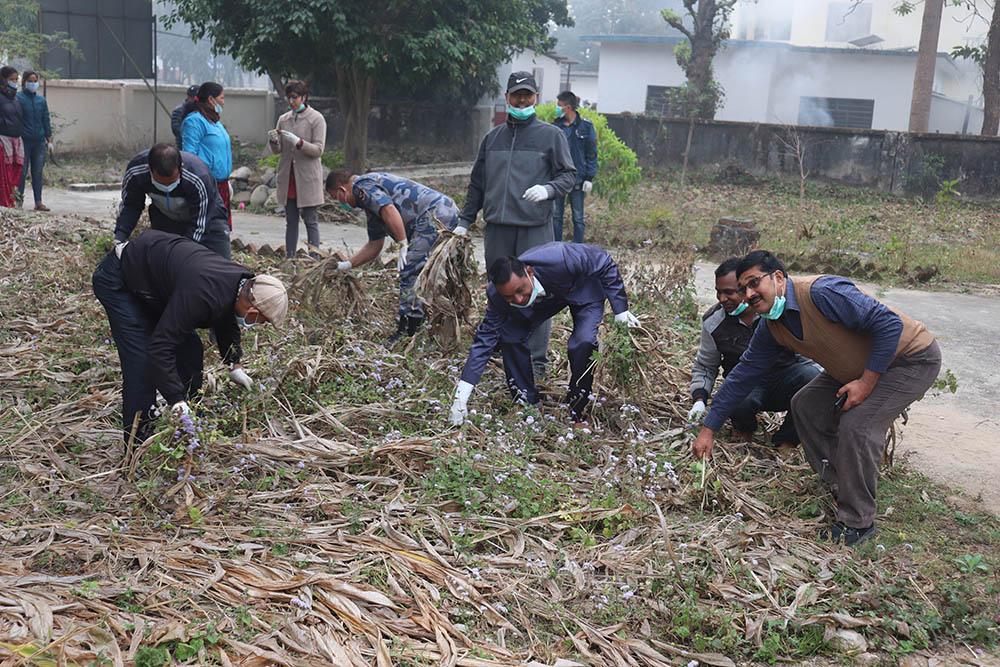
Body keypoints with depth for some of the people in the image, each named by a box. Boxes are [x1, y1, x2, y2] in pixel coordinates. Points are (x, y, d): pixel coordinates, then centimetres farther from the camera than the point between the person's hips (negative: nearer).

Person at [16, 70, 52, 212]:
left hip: (39, 141, 4)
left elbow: (46, 119, 16)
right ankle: (19, 200, 5)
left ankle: (38, 202, 9)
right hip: (24, 140, -4)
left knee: (37, 172, 6)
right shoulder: (18, 98, -2)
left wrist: (49, 139, 11)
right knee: (22, 172, -2)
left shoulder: (41, 99, 12)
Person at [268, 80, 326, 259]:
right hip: (287, 177, 5)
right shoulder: (283, 119, 11)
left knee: (310, 221, -3)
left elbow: (318, 150, -10)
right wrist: (273, 141, -10)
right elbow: (277, 150, 12)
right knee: (291, 222, 9)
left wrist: (298, 142, -24)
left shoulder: (316, 119, -3)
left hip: (307, 177, -5)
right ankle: (289, 259, 12)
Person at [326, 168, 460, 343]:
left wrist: (403, 245, -18)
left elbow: (389, 209, -18)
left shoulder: (362, 186, -1)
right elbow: (374, 245, 34)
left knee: (409, 271, -10)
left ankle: (407, 332, -10)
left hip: (435, 213, -10)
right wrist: (346, 265, 35)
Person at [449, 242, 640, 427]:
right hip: (547, 297, 4)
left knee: (583, 344, -25)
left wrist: (620, 310, -25)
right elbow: (485, 339, -21)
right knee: (510, 336, -14)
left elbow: (604, 262, -27)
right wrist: (462, 394, -26)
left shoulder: (559, 259, -44)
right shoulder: (496, 295, -30)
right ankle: (526, 404, 5)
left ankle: (575, 414, -5)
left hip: (584, 289, -3)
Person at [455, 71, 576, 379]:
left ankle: (536, 360, 0)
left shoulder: (551, 135, 5)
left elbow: (569, 175, 5)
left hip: (535, 228, -4)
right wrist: (464, 221, 20)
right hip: (497, 227, 4)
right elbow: (477, 184, 23)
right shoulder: (492, 137, 17)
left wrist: (548, 189, -16)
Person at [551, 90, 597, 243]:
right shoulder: (556, 125, 6)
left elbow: (592, 154, -1)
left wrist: (589, 178, -8)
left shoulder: (585, 126, -3)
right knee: (556, 215, 7)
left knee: (578, 217, 3)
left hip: (577, 178, -3)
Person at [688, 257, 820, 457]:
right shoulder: (713, 322, -1)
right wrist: (700, 399, -3)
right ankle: (743, 428, 5)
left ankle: (785, 440, -10)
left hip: (784, 375, 0)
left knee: (811, 376, -34)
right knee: (738, 403, -38)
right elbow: (704, 366, 13)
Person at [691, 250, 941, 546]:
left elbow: (890, 323, -30)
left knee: (857, 425, -23)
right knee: (806, 405, 4)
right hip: (859, 367, 9)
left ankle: (858, 521, -7)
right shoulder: (772, 328, -3)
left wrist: (867, 382, -25)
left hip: (912, 358, -9)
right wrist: (708, 430, 4)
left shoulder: (821, 293, -30)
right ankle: (838, 486, 17)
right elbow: (742, 375, 4)